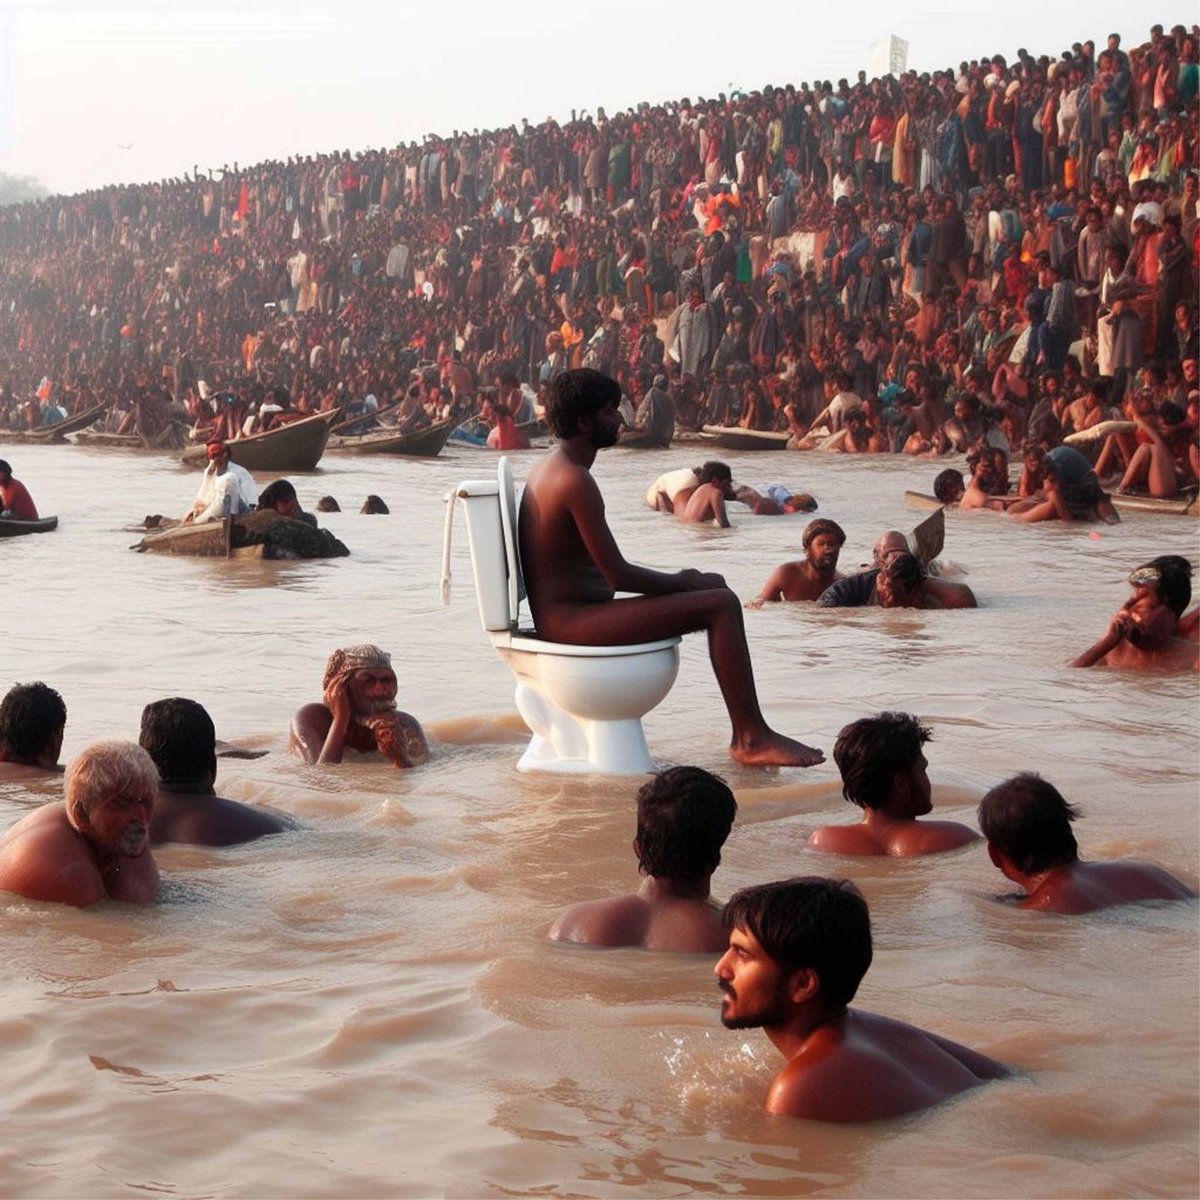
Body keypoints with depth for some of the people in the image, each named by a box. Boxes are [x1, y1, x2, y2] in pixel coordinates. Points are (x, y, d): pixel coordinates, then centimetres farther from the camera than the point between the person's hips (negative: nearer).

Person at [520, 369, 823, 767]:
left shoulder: (549, 468, 14)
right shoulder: (575, 481, -19)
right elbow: (618, 575, -19)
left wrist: (678, 581, 12)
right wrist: (685, 582, -4)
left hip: (558, 616, 11)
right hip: (571, 622, -11)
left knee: (715, 596, 17)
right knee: (720, 604, -15)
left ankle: (746, 734, 15)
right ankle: (753, 738, -10)